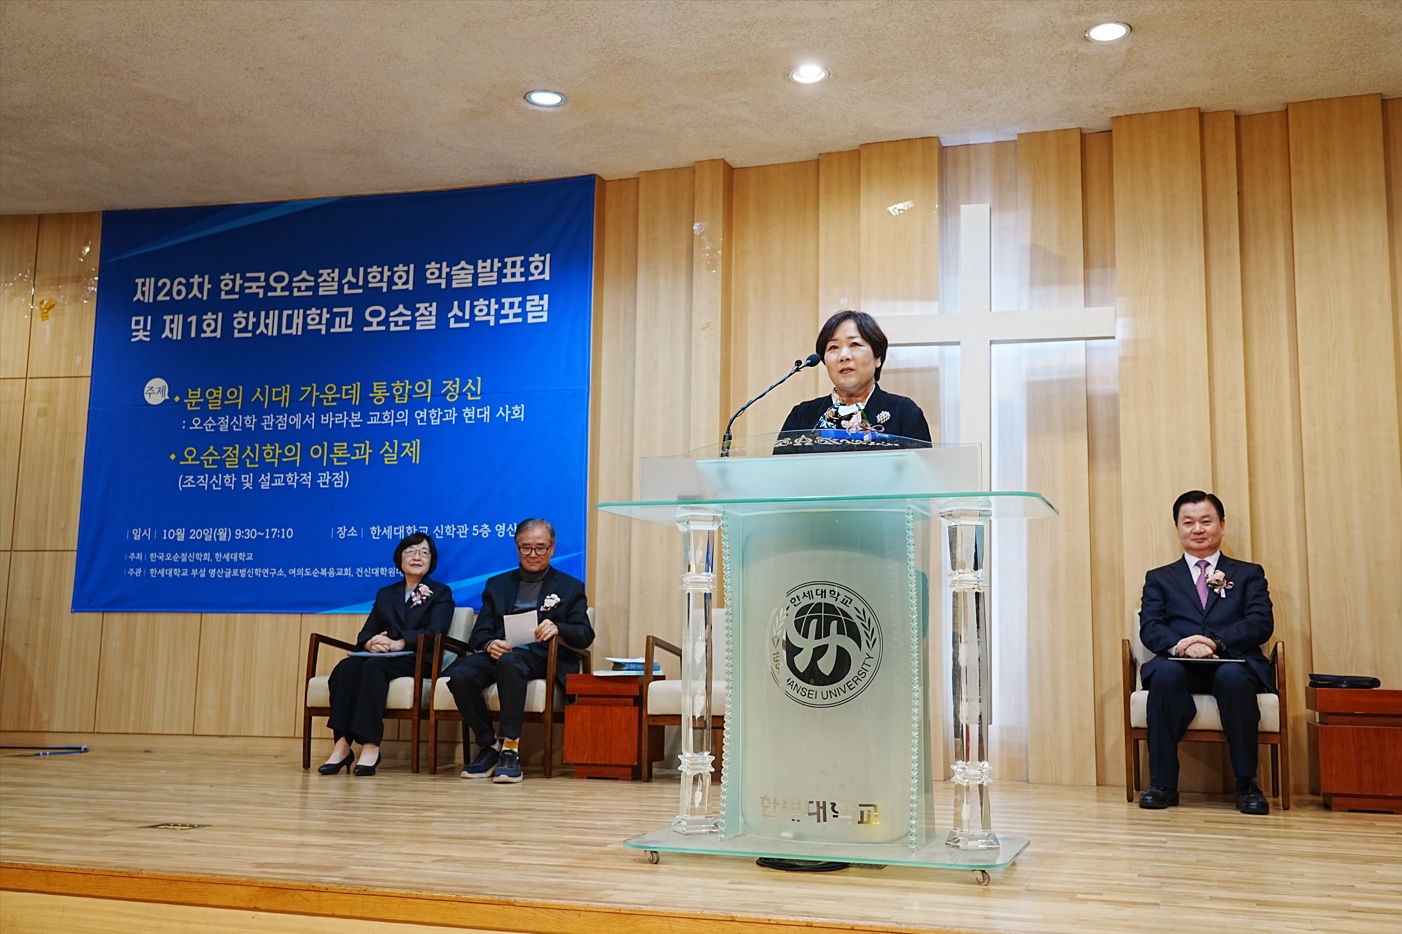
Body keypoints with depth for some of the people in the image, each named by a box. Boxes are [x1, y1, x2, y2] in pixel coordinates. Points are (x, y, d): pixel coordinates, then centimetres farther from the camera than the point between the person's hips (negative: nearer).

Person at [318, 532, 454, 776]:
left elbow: (434, 632, -5)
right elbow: (365, 632, 16)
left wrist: (397, 644, -21)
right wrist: (369, 643, -11)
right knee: (346, 667, -30)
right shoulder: (385, 594, 26)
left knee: (373, 667, -36)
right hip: (380, 655, 4)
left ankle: (370, 745, -40)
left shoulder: (441, 593, 13)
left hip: (417, 661, -4)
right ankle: (341, 743, -35)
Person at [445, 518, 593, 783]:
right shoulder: (497, 585, 24)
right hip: (498, 653, 3)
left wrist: (558, 628, -18)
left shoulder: (570, 587, 17)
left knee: (509, 662, -38)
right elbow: (479, 633, 14)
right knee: (459, 675, -29)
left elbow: (585, 636, 5)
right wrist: (489, 644, -12)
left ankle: (510, 749, -32)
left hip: (542, 657, -3)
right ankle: (489, 746, -12)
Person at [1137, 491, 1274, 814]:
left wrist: (1215, 642, -14)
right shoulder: (1159, 578, 22)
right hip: (1180, 666, 1)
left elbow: (1261, 623, 4)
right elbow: (1150, 628, 6)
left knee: (1233, 676, -37)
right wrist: (1179, 645, -17)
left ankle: (1246, 784, -23)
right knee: (1165, 673, -35)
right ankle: (1163, 784, -29)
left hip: (1232, 663, 0)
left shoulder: (1249, 574, 21)